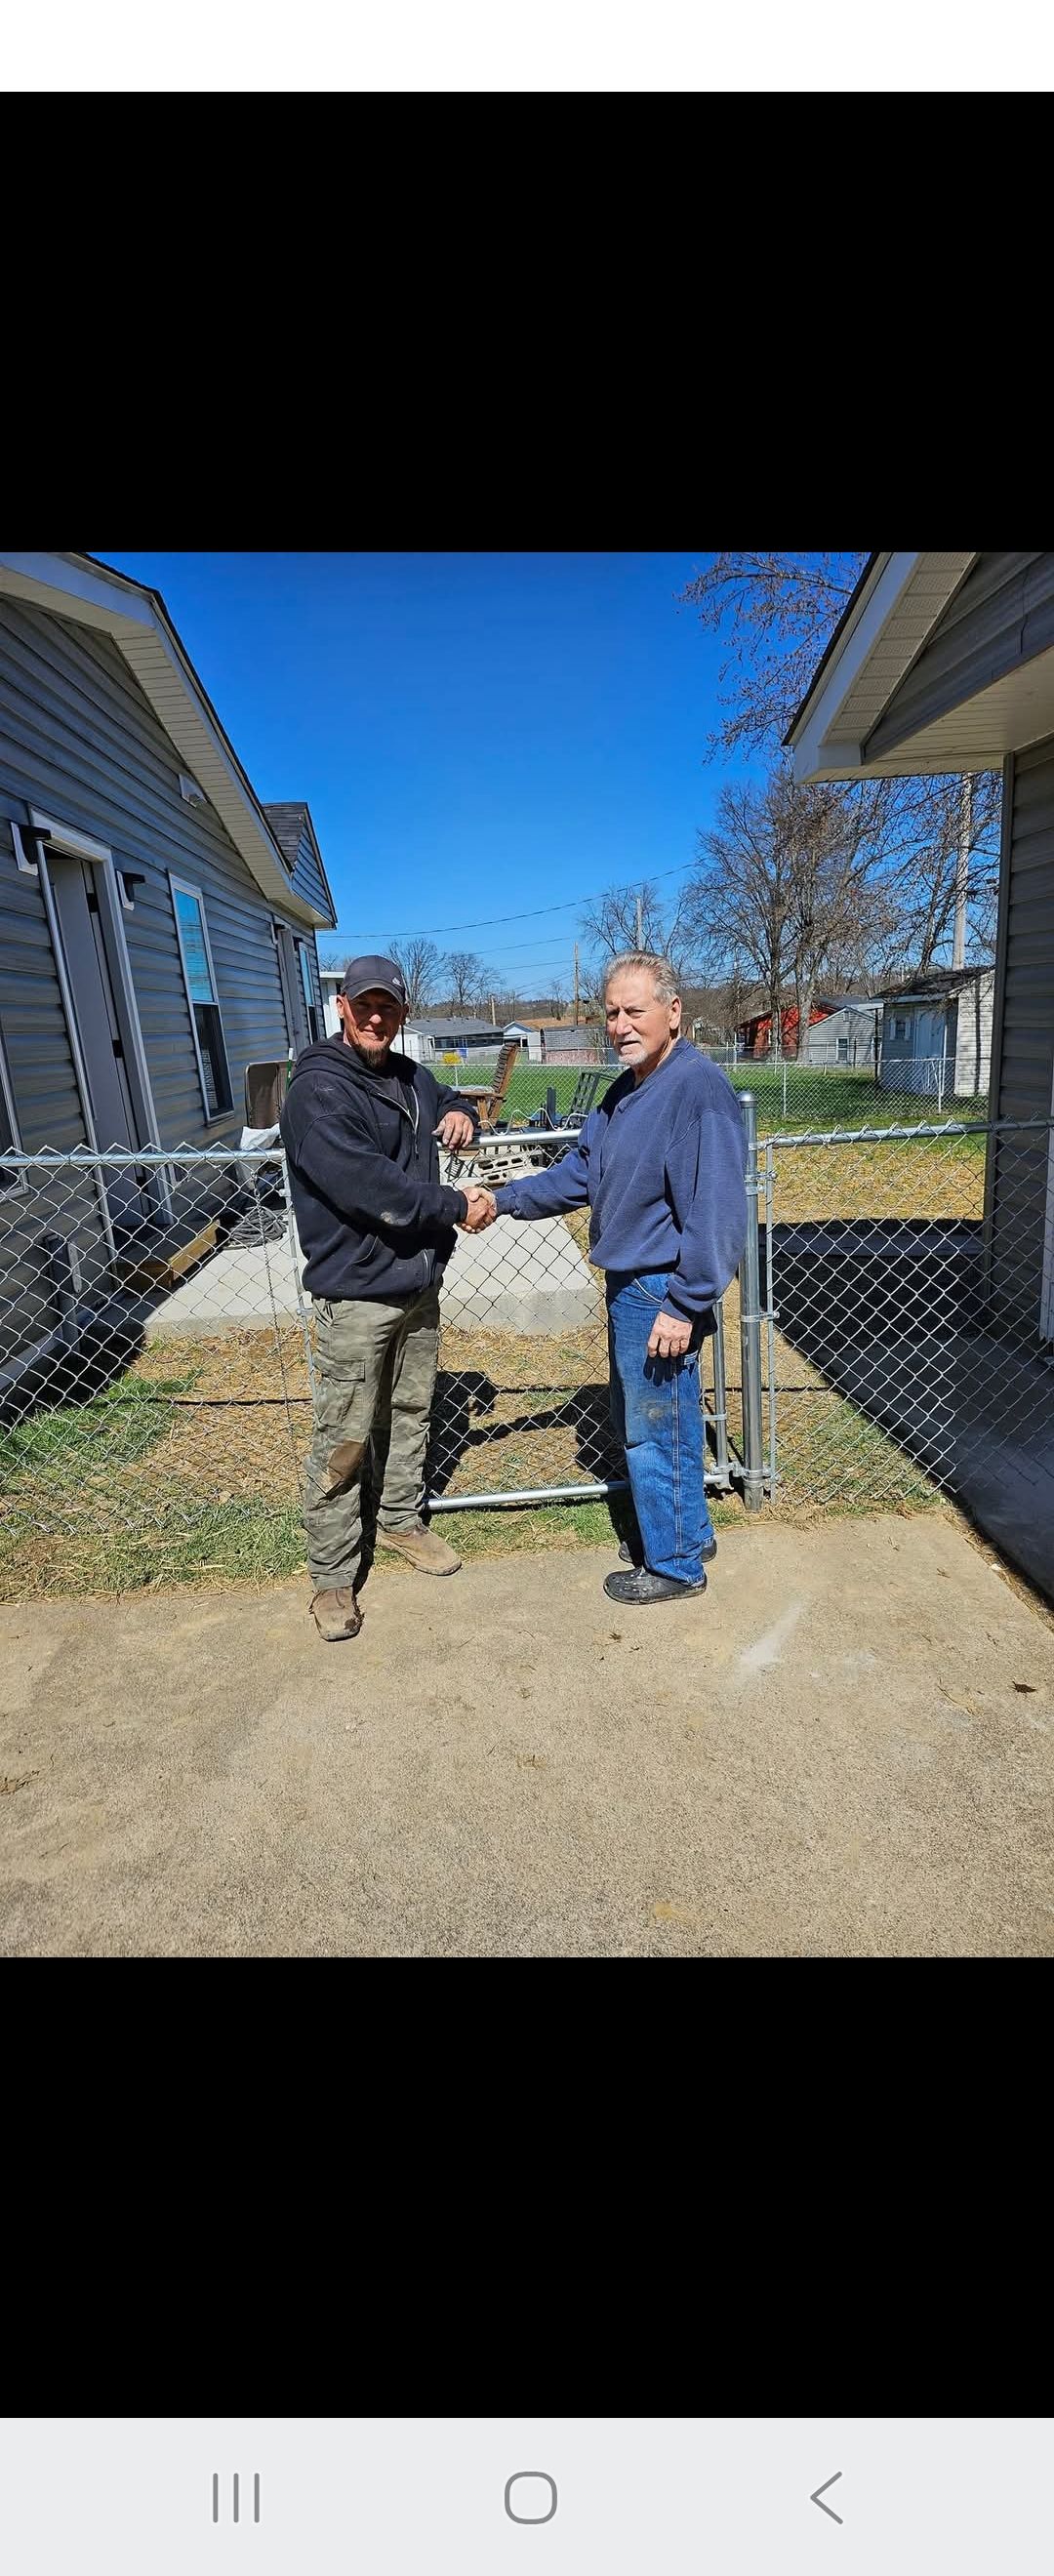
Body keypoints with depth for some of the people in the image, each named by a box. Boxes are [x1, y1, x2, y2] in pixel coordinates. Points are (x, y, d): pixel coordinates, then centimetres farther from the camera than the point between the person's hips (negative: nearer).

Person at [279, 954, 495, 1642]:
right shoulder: (318, 1090, -14)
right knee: (345, 1438, 0)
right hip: (356, 1293, -7)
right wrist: (456, 1206, -17)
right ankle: (332, 1576, 15)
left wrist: (461, 1113, 7)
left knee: (411, 1412, 19)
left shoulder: (411, 1077, 12)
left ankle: (401, 1520, 39)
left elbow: (450, 1100, 32)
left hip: (420, 1282, 8)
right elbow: (367, 1185, -25)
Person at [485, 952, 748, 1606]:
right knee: (637, 1420, 21)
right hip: (629, 1284, 10)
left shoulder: (699, 1088, -19)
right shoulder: (626, 1090, 11)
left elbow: (715, 1210, -23)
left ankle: (675, 1563, 25)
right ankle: (686, 1531, 40)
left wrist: (685, 1306, -23)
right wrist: (505, 1200, 11)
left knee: (657, 1430, 4)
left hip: (663, 1293, -10)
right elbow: (581, 1171, 18)